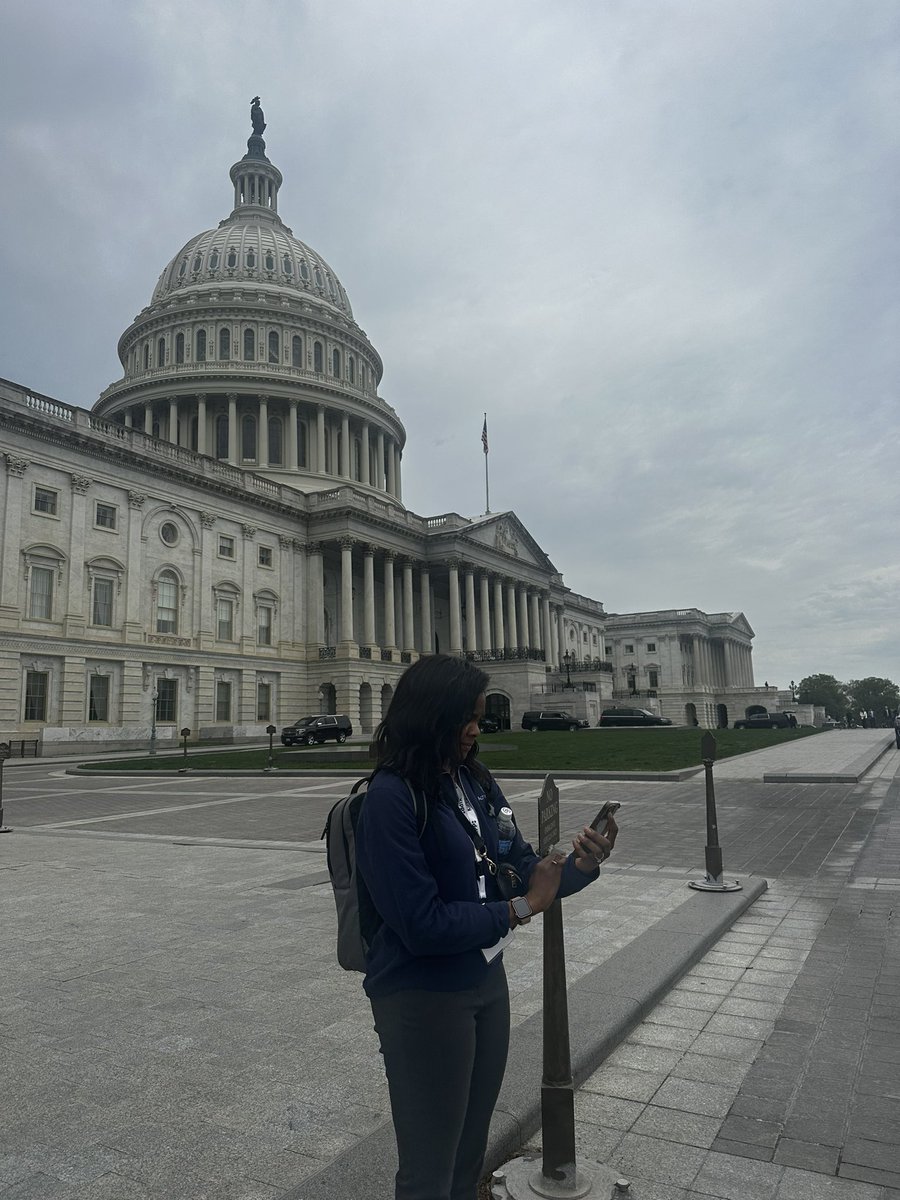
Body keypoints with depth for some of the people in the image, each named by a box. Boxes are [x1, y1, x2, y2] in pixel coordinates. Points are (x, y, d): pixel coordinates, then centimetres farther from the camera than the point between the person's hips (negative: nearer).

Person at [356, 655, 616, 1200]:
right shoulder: (392, 797, -23)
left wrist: (580, 865, -16)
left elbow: (523, 865, 4)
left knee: (471, 1156, 25)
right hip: (422, 999, -6)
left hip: (486, 981, 7)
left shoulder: (475, 781, -3)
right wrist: (520, 909, -16)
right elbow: (423, 925, -24)